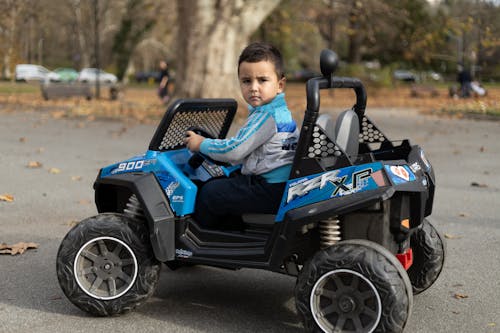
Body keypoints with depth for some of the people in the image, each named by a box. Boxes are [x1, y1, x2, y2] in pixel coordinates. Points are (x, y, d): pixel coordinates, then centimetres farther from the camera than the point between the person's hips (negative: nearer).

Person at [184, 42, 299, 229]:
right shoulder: (280, 111, 14)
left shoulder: (266, 116, -20)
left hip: (271, 191, -11)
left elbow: (234, 151, -19)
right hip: (282, 185, 11)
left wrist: (202, 144, -5)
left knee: (209, 192, -3)